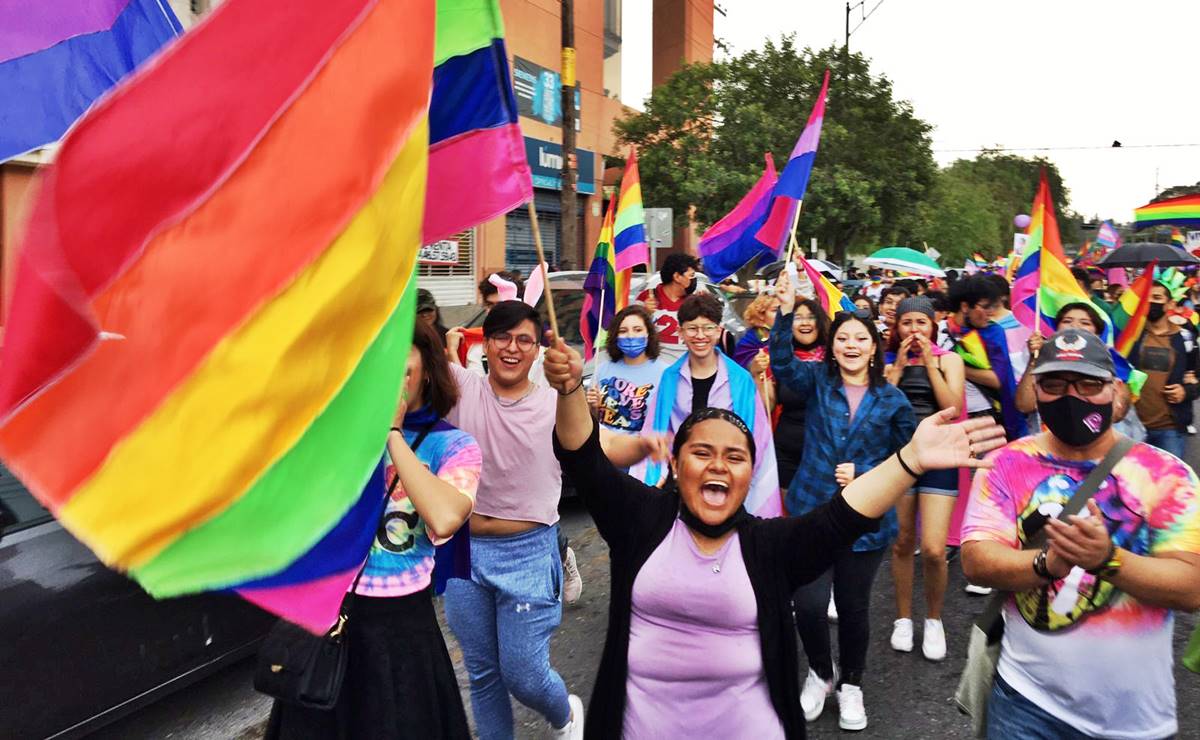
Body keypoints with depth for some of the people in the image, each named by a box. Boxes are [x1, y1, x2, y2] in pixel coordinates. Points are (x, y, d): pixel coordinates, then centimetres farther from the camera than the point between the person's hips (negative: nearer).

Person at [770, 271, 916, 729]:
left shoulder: (892, 400, 0)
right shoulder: (817, 382, 1)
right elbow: (783, 363, -19)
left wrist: (864, 474, -10)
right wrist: (786, 312, -31)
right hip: (812, 508, 0)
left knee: (853, 606, 11)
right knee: (809, 603, -7)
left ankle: (851, 685, 38)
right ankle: (820, 674, 25)